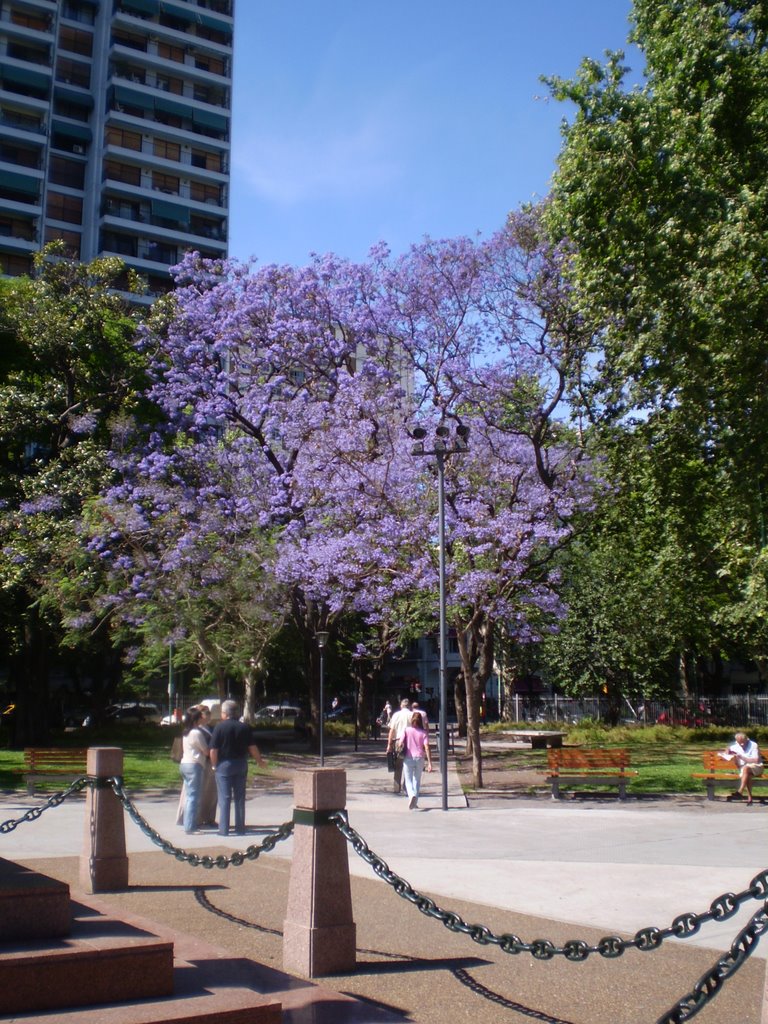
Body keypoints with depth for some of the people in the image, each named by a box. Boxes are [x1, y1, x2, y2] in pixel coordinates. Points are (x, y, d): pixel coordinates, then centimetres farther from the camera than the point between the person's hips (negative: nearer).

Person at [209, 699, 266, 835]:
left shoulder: (220, 727, -9)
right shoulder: (245, 727, 1)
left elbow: (213, 750, -12)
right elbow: (252, 748, 2)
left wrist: (214, 765, 1)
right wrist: (260, 760, 16)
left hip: (224, 764, -3)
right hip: (241, 765, 3)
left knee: (224, 798, 1)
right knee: (240, 798, 10)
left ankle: (224, 829, 1)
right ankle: (240, 828, 13)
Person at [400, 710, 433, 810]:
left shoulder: (407, 730, -2)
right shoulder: (424, 732, -1)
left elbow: (401, 743, -8)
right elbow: (427, 747, -9)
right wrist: (429, 763, -9)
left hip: (408, 758, -1)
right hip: (420, 758, 1)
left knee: (408, 780, 6)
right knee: (417, 780, 18)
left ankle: (412, 795, -23)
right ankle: (415, 803, 18)